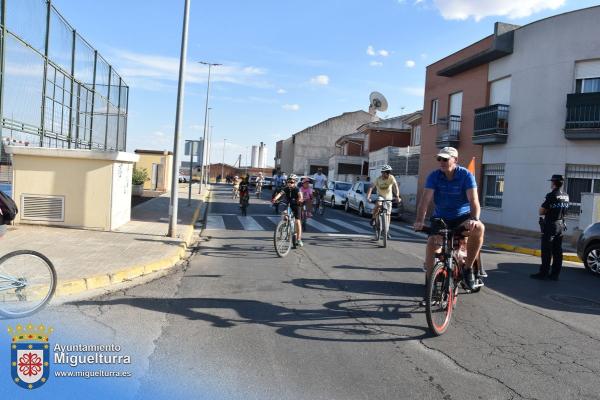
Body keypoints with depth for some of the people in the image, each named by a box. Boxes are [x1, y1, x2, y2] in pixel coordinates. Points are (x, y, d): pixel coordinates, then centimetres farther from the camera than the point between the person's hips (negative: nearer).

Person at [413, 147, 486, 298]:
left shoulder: (466, 175, -12)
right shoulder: (434, 176, -9)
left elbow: (473, 199, -23)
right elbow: (425, 199, -19)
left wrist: (474, 218, -42)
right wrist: (419, 220, -34)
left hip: (462, 217, -1)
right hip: (441, 218, 1)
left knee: (478, 227, -31)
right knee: (432, 244, -20)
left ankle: (468, 268, -14)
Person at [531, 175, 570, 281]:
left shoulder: (551, 195, -16)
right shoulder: (566, 196, 7)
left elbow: (541, 211, -16)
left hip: (550, 225, -7)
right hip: (561, 225, 7)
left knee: (546, 251, -2)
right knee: (557, 251, 10)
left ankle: (543, 273, 1)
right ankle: (555, 274, 14)